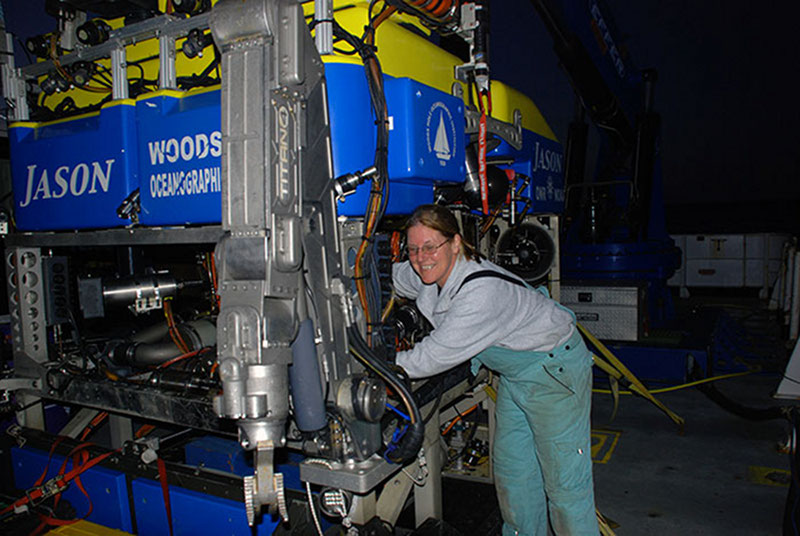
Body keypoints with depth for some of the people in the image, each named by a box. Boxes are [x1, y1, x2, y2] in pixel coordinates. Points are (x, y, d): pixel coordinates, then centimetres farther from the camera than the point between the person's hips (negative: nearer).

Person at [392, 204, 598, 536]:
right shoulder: (426, 276, -9)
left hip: (556, 371, -8)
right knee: (511, 469, 17)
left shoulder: (482, 291, -35)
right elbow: (390, 277, 14)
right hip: (514, 372, 9)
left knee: (564, 480, -2)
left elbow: (437, 356, -28)